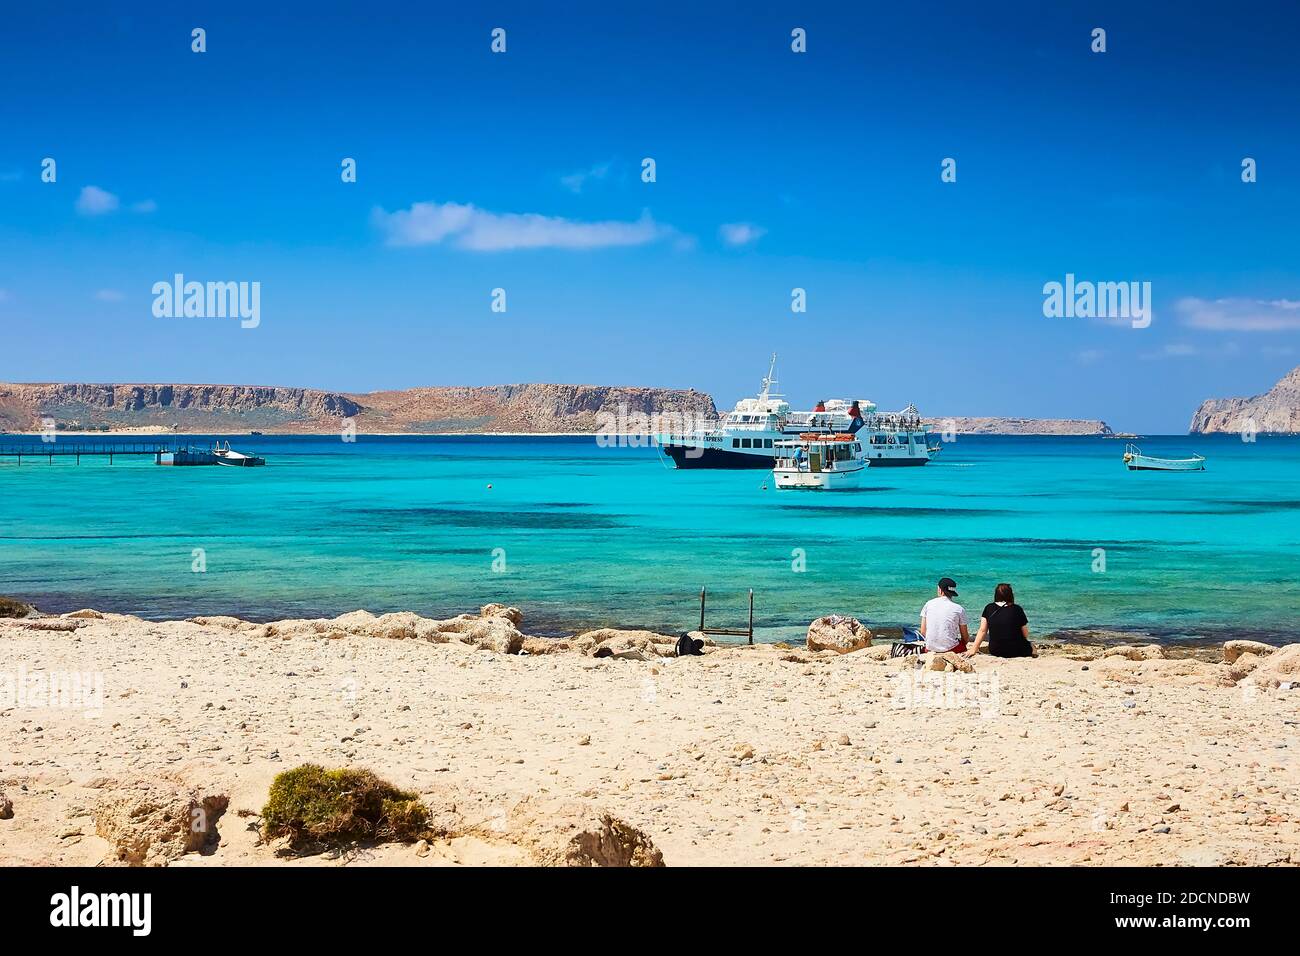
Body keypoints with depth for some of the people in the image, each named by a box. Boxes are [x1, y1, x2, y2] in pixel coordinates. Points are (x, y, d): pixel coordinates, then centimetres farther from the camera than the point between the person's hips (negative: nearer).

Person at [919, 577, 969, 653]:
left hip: (931, 648, 3)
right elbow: (965, 637, 4)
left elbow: (923, 632, 6)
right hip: (951, 648, -3)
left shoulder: (928, 604, 4)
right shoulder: (959, 609, -3)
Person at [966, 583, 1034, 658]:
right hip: (1015, 652, -3)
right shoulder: (1017, 609, -4)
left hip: (995, 651, 3)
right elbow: (1025, 634, 1)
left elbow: (982, 631, -1)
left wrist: (973, 649, 1)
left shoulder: (989, 608, 2)